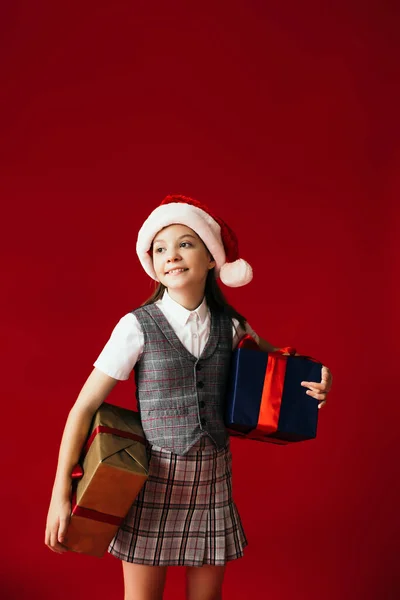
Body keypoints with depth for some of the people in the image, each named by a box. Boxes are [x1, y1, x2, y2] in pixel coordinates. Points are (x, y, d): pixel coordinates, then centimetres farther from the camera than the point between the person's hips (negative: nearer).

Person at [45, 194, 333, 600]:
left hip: (213, 478, 3)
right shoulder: (137, 326, -10)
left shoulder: (231, 327, 0)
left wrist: (315, 377, -3)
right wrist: (61, 493, -10)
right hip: (152, 476, -3)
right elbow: (85, 406, -8)